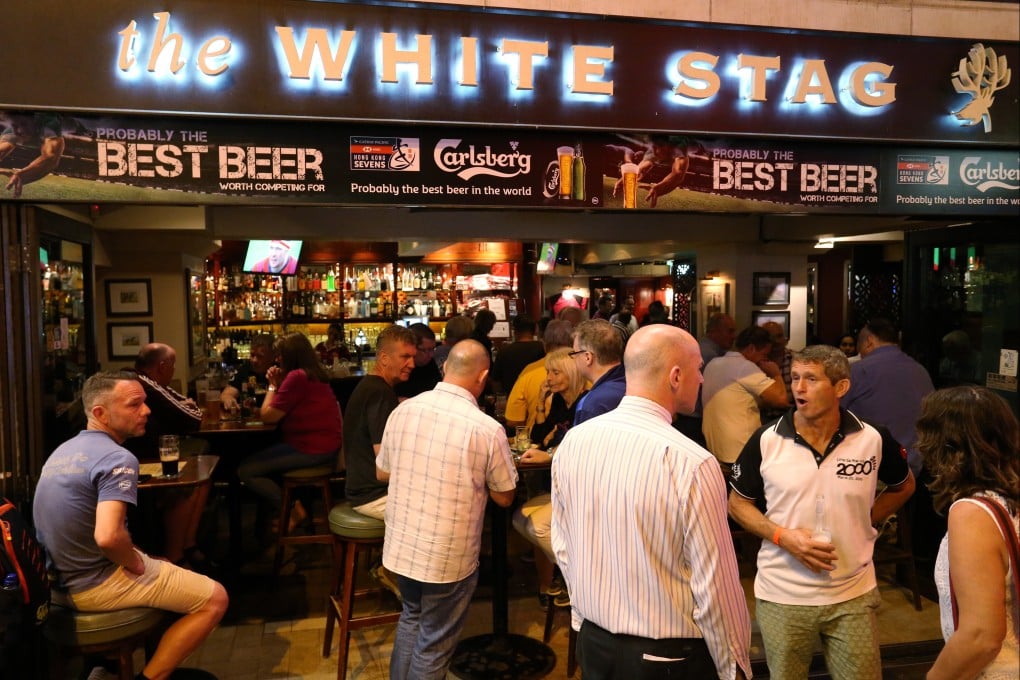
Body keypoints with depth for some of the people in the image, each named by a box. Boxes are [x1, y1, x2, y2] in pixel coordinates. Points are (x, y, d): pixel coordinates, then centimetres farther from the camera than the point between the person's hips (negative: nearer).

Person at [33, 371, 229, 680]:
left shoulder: (64, 449, 9)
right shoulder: (117, 458, -22)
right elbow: (108, 537, -35)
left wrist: (135, 555, 15)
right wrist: (136, 564, -15)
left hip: (58, 579, 9)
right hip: (95, 585, -9)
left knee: (164, 567, 31)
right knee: (214, 599, -2)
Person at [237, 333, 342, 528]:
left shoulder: (297, 376, -18)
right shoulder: (313, 374, 13)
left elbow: (267, 416, -13)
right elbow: (281, 412, 14)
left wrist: (273, 385, 0)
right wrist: (279, 384, 4)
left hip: (311, 450, -11)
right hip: (324, 446, 11)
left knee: (245, 471, -6)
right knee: (258, 457, 25)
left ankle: (292, 510, 2)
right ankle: (290, 499, 14)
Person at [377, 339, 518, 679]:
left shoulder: (403, 410, -8)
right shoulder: (488, 429, -21)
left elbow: (382, 473, 7)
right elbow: (504, 498, -6)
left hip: (401, 545, 5)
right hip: (448, 557, -5)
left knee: (411, 618, 29)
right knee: (434, 644, 16)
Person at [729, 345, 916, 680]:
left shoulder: (874, 440, -7)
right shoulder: (766, 441, -10)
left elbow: (903, 486, 13)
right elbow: (738, 502, 0)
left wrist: (864, 524, 3)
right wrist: (782, 535, -15)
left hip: (852, 595, 0)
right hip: (782, 596, 0)